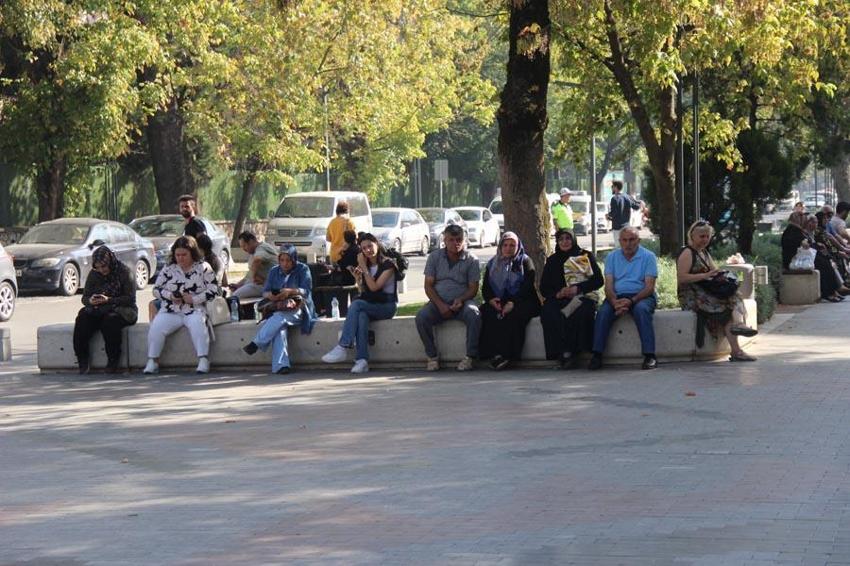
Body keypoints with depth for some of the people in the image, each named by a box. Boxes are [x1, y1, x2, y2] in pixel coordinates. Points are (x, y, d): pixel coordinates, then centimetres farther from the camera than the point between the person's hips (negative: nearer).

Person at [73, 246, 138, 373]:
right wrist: (90, 300, -15)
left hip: (121, 310, -4)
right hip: (97, 311, 4)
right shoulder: (94, 275, 9)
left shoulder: (124, 272, -5)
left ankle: (113, 361, -27)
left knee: (110, 320, -38)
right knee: (82, 319, -26)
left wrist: (109, 300, -23)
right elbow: (84, 297, 12)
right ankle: (83, 362, -23)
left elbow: (130, 298, -11)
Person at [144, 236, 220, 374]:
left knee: (197, 324, -36)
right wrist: (170, 296, -7)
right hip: (170, 311, 3)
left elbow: (213, 291, -1)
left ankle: (203, 360, -34)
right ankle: (152, 361, -18)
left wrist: (194, 299, -13)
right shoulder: (168, 269, 14)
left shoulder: (203, 268, 5)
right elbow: (156, 289, 13)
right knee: (156, 326, -25)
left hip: (195, 310, -3)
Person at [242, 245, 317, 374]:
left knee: (280, 317, -38)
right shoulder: (274, 271, 19)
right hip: (278, 309, 2)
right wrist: (271, 295, -13)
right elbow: (265, 292, 12)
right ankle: (281, 364, -48)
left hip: (298, 308, -2)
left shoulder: (302, 269, 7)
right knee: (279, 327, -34)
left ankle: (256, 344, -40)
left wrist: (290, 291, -21)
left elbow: (306, 291, -4)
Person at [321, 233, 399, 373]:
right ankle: (362, 360, -45)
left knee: (356, 304, -30)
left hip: (387, 306, -5)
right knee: (361, 316, -33)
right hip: (370, 307, 5)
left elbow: (374, 287, -13)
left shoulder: (388, 265, -4)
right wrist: (358, 279, 1)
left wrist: (364, 267, -11)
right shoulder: (366, 265, 16)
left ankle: (343, 348, -36)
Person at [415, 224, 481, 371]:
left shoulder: (471, 260, 5)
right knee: (421, 316, -29)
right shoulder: (434, 257, 7)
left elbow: (473, 288, 3)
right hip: (438, 302, 1)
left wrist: (461, 300, -19)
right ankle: (432, 356, -17)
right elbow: (428, 285, 3)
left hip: (462, 302, -1)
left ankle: (469, 357, -25)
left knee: (474, 315, -34)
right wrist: (440, 305, -13)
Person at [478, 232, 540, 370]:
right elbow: (485, 288, 15)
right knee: (488, 312, -29)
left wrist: (513, 303, -20)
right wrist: (491, 299, -9)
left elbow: (527, 287, -4)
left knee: (513, 315, -35)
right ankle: (493, 353, -36)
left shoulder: (525, 262, 8)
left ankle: (506, 355, -39)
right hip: (498, 303, 3)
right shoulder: (492, 264, 21)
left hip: (521, 302, -3)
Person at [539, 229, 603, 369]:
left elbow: (598, 280, 5)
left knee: (579, 313, -37)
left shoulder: (586, 256, 13)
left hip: (583, 296, -2)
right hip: (559, 299, 2)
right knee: (548, 312, -32)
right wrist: (556, 293, -7)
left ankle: (571, 352, -33)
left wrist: (578, 288, -10)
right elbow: (543, 288, 15)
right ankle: (562, 353, -36)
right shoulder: (552, 261, 21)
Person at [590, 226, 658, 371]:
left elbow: (649, 287, -6)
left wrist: (632, 301, -22)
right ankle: (597, 355, -28)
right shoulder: (612, 257, 13)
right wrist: (614, 302, -19)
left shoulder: (648, 256, 3)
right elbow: (608, 285, 3)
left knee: (641, 309, -36)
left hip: (641, 296, -2)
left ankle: (649, 356, -36)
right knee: (603, 312, -28)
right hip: (617, 296, 2)